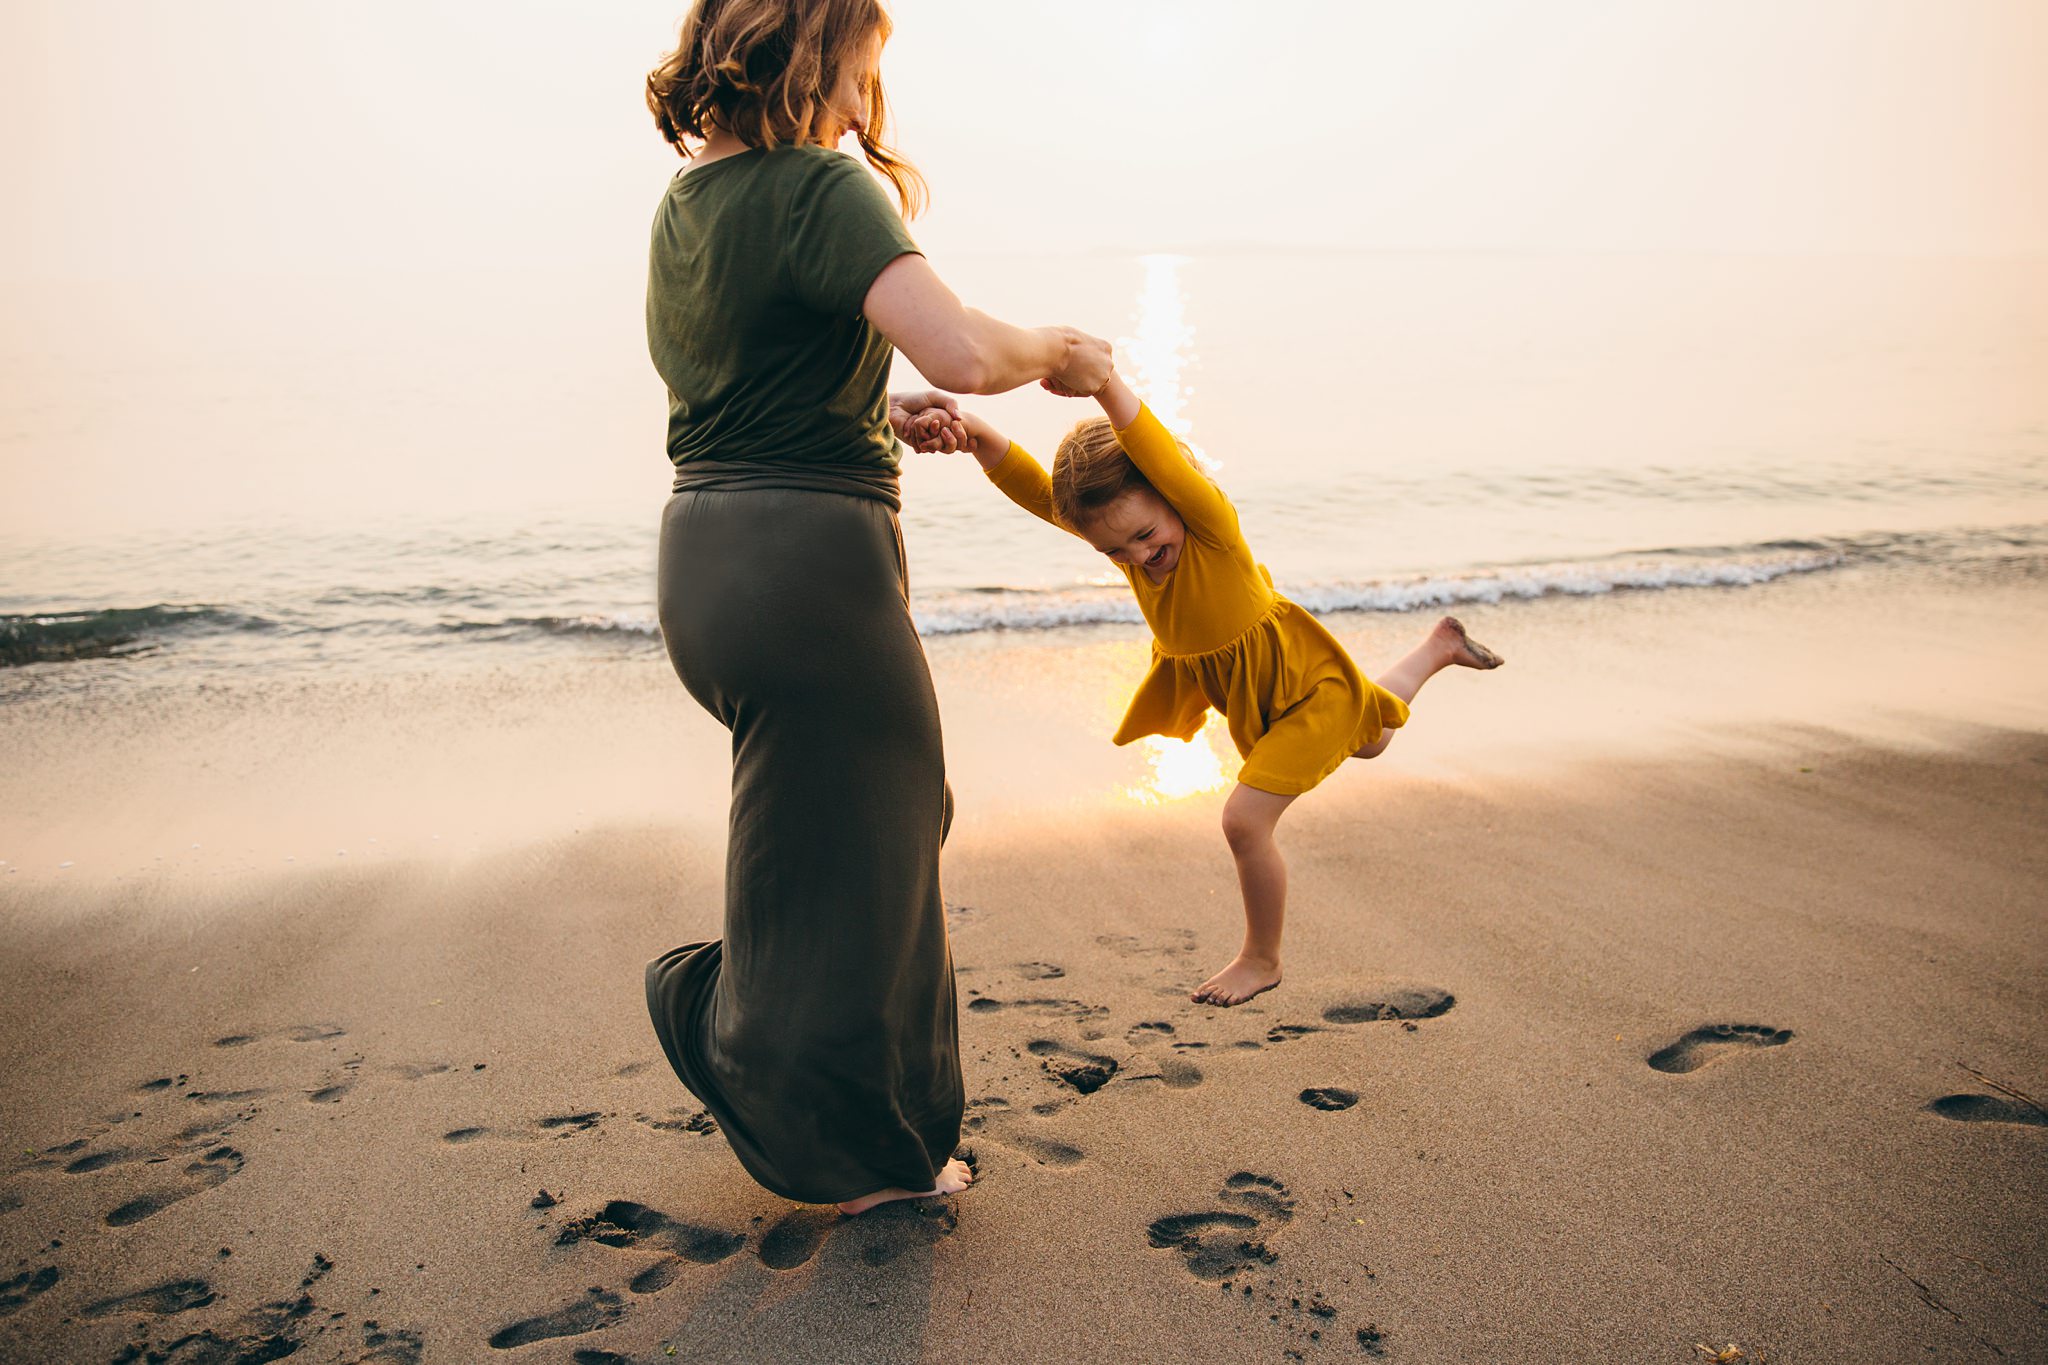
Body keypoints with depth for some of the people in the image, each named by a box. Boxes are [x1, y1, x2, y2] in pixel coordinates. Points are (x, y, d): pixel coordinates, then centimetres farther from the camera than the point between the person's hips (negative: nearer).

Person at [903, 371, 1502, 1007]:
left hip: (1309, 682, -8)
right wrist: (974, 434, -55)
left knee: (1245, 820, -14)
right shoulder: (1119, 528, -21)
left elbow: (1164, 459, -59)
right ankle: (1439, 649, 59)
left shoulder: (1210, 522, -37)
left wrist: (1105, 386, -75)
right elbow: (1035, 489, -35)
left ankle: (1262, 960, 13)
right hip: (1236, 688, 8)